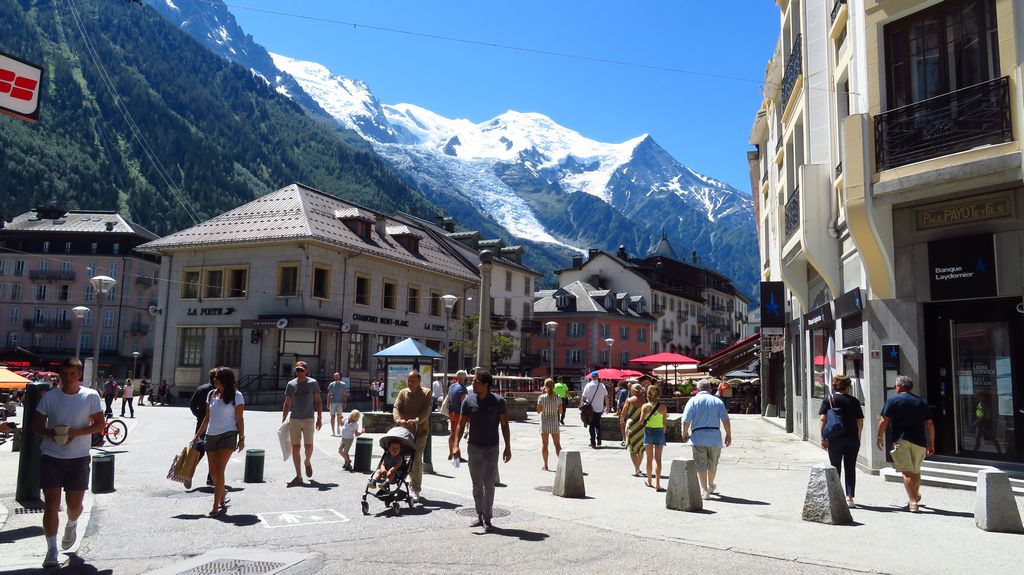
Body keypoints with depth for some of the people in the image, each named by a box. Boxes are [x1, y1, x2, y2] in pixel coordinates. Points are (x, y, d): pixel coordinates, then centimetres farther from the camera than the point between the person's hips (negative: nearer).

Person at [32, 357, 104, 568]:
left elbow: (99, 424, -1)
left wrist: (78, 432, -17)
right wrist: (49, 432, -16)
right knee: (51, 504, -3)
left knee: (74, 504, 9)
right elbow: (36, 424, 6)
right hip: (51, 457, 0)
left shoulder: (91, 396, -3)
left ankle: (71, 525, 43)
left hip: (78, 458, 0)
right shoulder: (49, 396, 1)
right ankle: (51, 550, 5)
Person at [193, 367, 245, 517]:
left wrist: (241, 438, -7)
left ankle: (216, 506, -8)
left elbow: (239, 419, -4)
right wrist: (197, 435, 14)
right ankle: (222, 491, 37)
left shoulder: (236, 396, -4)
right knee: (213, 471, 8)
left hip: (228, 435, -6)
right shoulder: (212, 394, 10)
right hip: (211, 435, 6)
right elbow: (207, 418, 16)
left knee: (219, 470, -11)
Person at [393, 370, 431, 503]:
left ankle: (415, 490, -1)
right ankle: (413, 486, 21)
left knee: (416, 459, -8)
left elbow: (427, 410, -12)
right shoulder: (403, 393, 8)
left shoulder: (426, 393, 1)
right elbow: (396, 408, -3)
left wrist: (416, 420, -30)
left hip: (420, 431, -3)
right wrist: (399, 419, -25)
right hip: (404, 430, 3)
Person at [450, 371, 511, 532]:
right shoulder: (469, 401, -1)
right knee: (477, 484, 12)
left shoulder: (498, 401, -7)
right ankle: (480, 516, 24)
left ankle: (487, 519, 3)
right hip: (473, 447, 3)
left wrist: (508, 448, -4)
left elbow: (504, 425, -2)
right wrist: (456, 445, -11)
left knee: (488, 484, -5)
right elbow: (461, 424, 1)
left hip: (491, 448, -3)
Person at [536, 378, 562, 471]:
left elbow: (538, 411, -3)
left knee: (544, 444, 8)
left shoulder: (542, 397, -10)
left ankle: (545, 465, 9)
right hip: (554, 423, 1)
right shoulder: (557, 398, -7)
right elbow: (560, 411, -2)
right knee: (557, 444, 10)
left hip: (544, 423, -1)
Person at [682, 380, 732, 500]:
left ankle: (704, 490, -1)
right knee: (713, 464, 19)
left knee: (701, 465, 2)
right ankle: (711, 486, 38)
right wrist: (728, 435, 7)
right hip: (714, 437, 3)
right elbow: (726, 420, -1)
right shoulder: (717, 401, 6)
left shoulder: (693, 401, 0)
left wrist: (685, 433, 9)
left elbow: (686, 420, -6)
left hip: (698, 437, -2)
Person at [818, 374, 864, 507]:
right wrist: (858, 438, 15)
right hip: (852, 439, 1)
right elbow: (860, 422, 3)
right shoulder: (854, 401, 3)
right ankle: (849, 497, 4)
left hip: (835, 439, -1)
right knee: (851, 468, 8)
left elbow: (823, 419, -9)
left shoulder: (828, 400, -1)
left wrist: (823, 438, -6)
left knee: (835, 468, 7)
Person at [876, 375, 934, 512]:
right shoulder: (921, 402, 12)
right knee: (916, 471, 19)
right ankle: (916, 497, 35)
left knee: (907, 471, -5)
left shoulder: (892, 400, 0)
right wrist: (931, 444, 15)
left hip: (901, 440, -4)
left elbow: (884, 421, -5)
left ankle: (912, 501, -14)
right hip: (919, 441, 4)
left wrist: (880, 437, 7)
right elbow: (930, 424, 10)